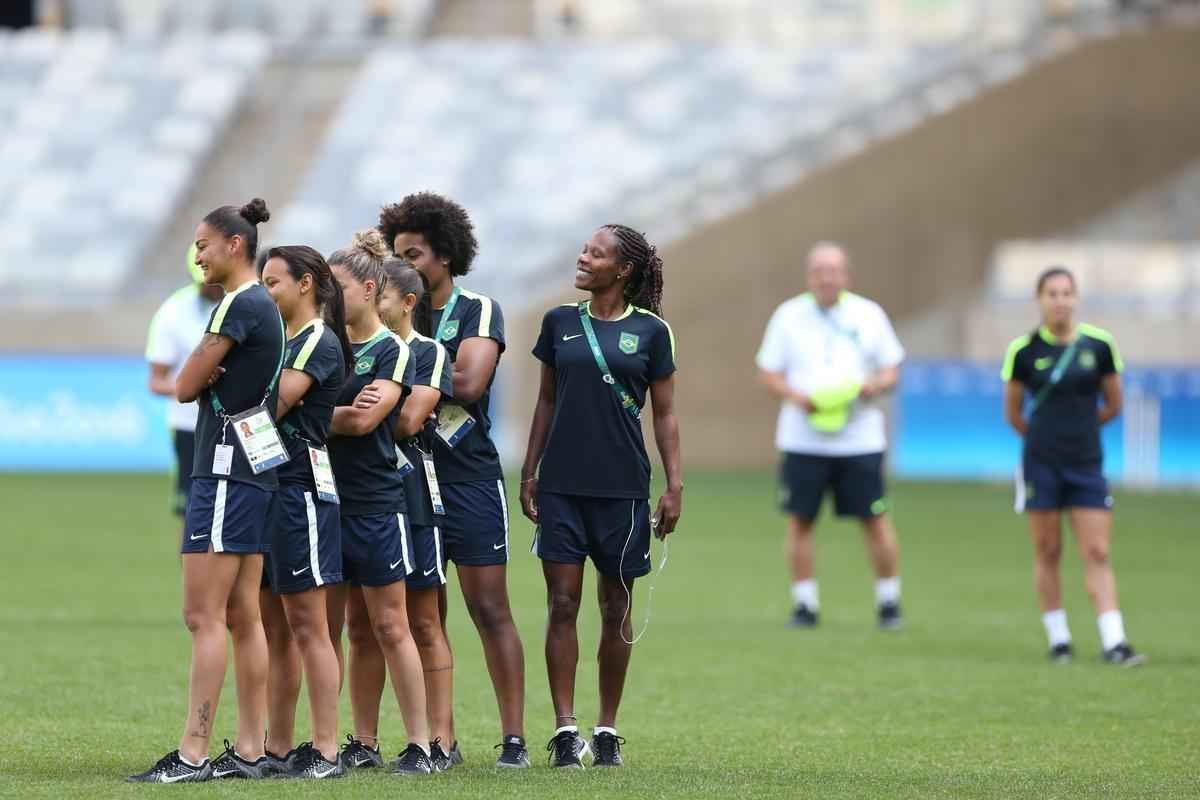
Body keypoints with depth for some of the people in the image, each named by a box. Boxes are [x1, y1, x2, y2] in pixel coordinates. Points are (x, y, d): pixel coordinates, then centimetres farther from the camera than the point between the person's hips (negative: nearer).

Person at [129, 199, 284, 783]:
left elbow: (184, 387, -10)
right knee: (243, 617, 9)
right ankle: (249, 751, 9)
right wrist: (208, 376, 0)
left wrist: (198, 375, 9)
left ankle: (192, 755, -13)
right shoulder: (263, 307, 17)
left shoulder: (240, 306, -13)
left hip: (227, 471, -10)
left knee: (204, 616, -11)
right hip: (254, 472, 10)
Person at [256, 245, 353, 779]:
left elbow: (275, 404, -17)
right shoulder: (280, 339, 18)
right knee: (273, 627, 10)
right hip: (265, 483, 9)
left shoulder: (321, 341, -8)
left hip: (301, 488, -9)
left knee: (306, 624, -8)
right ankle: (277, 749, 14)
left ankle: (326, 752, -7)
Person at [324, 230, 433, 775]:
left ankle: (420, 745, -1)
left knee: (389, 627, -4)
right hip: (330, 499, 5)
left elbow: (365, 418, -17)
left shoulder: (393, 351, -6)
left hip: (376, 505, -5)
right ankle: (364, 744, 13)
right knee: (354, 629, 8)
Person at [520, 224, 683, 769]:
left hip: (623, 488, -1)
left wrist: (675, 485, -2)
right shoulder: (560, 323, 6)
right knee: (562, 605, -3)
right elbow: (547, 401, 13)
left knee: (617, 609, 5)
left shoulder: (650, 331, 1)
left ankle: (607, 730, 14)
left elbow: (665, 414, 4)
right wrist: (528, 474, 9)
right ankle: (565, 729, -2)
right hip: (562, 484, 1)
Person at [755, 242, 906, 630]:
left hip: (860, 437, 0)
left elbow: (892, 370, 10)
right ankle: (805, 603, 11)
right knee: (799, 520, 0)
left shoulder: (869, 315, 6)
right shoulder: (789, 315, 5)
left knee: (875, 519, -1)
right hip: (803, 437, 0)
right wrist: (795, 396, -14)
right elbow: (768, 372, 6)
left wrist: (876, 386, -13)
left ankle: (888, 601, 11)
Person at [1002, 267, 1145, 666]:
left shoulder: (1099, 345, -1)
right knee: (1047, 553, 3)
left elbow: (1113, 406, 10)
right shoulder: (1023, 350, -4)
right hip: (1041, 464, -1)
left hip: (1087, 464, 1)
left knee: (1097, 554, -4)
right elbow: (1013, 413, 7)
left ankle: (1114, 642, -9)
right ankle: (1058, 638, 13)